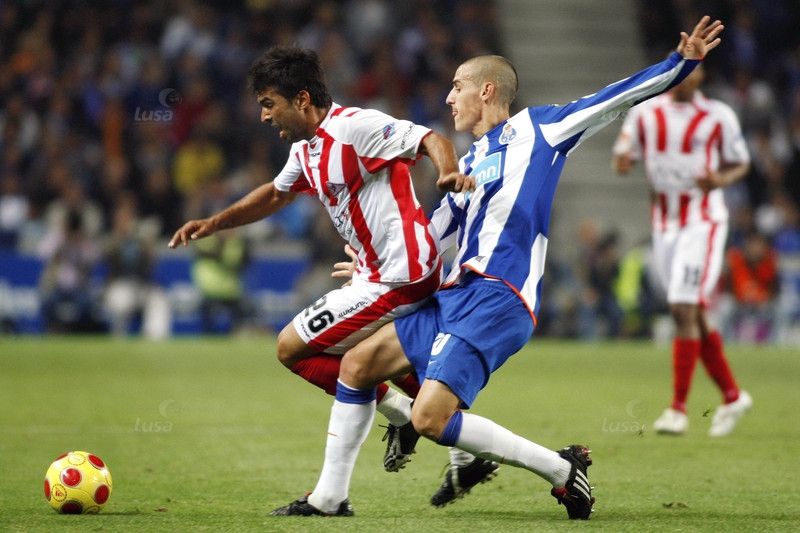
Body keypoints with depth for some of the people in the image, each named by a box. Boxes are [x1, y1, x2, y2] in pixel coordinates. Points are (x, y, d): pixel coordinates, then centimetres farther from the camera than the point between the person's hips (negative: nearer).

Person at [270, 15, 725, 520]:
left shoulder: (536, 128, 2)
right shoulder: (471, 162, 23)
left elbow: (620, 97, -2)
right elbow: (430, 235, 34)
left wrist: (683, 61, -11)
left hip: (497, 299, -9)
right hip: (454, 296, 9)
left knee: (430, 418, -20)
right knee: (358, 363, 6)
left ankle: (562, 468, -8)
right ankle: (330, 497, 14)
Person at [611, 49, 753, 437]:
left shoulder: (718, 116, -3)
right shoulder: (645, 112, 6)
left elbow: (740, 163, 6)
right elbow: (622, 157, 10)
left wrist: (720, 179, -16)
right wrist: (622, 162, -15)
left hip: (703, 221, -5)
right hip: (665, 222, 5)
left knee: (684, 310, -14)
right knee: (693, 316, 9)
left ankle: (678, 408, -11)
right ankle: (732, 396, 23)